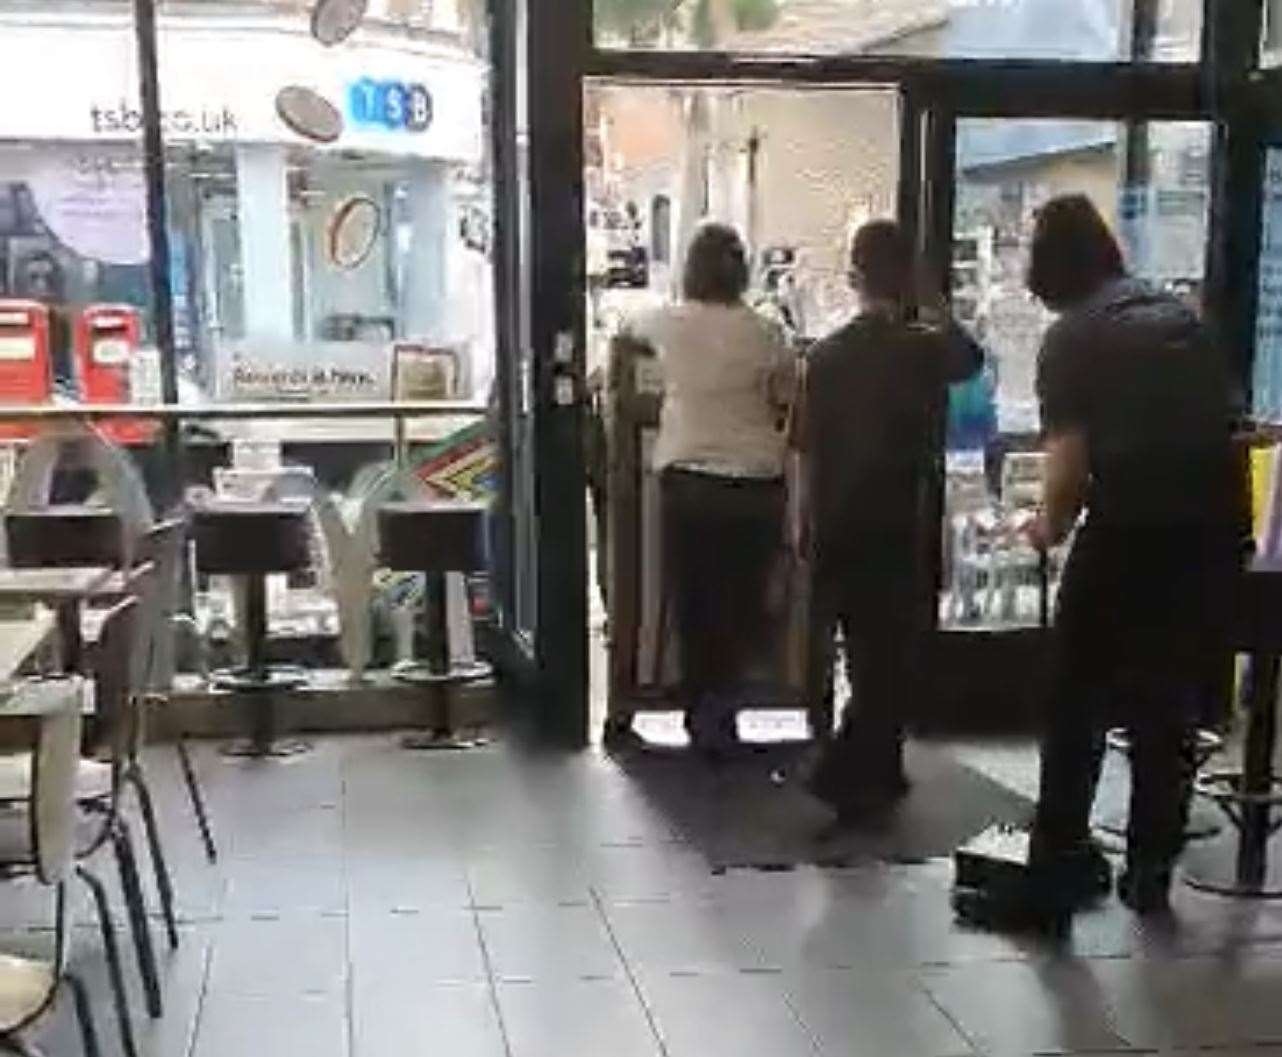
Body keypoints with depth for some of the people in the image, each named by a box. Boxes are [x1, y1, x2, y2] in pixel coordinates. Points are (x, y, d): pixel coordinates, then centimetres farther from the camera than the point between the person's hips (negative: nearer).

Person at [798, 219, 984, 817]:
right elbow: (972, 358, 14)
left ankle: (876, 774, 27)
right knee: (890, 656, 4)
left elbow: (810, 448, 3)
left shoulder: (826, 354, 1)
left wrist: (814, 528, 12)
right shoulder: (922, 350, -9)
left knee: (866, 654, 17)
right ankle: (843, 773, -4)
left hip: (835, 527, 5)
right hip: (895, 527, -4)